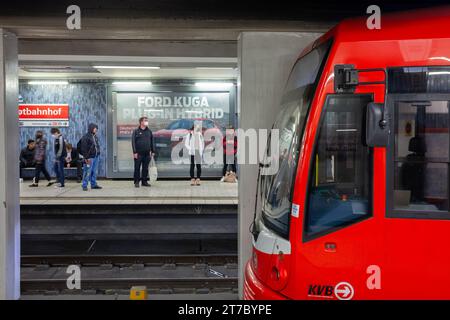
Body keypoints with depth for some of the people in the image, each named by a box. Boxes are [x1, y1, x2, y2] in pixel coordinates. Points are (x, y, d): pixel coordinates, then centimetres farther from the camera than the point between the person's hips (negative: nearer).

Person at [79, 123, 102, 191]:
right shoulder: (85, 137, -11)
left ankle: (93, 184, 21)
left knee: (94, 172, 12)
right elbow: (84, 148, -14)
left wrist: (98, 153, 15)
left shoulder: (95, 136, 14)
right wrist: (86, 158, -17)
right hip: (89, 157, -8)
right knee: (87, 172, -5)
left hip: (96, 157, 8)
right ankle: (84, 185, 2)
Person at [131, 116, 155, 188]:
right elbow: (133, 142, -4)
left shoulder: (149, 131, 10)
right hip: (138, 154, -4)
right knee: (137, 168, 1)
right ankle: (136, 182, 7)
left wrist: (152, 151, 11)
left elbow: (152, 142, 14)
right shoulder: (136, 131, -1)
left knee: (145, 168, 8)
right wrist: (134, 152, -11)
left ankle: (144, 181, 16)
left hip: (147, 154, 4)